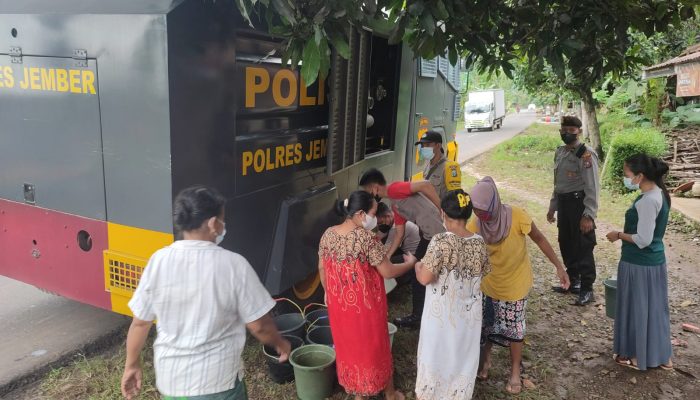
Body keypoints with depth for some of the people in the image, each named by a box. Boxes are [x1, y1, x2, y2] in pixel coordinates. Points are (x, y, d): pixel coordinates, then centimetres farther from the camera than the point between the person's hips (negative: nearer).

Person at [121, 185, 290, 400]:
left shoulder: (159, 261, -10)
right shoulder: (233, 264, -18)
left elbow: (140, 322, -1)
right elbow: (259, 325, -12)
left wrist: (132, 364, 14)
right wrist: (280, 344, 8)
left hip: (170, 378, 3)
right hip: (218, 381, -3)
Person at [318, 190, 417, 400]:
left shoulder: (328, 234, -6)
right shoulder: (366, 238, -25)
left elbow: (322, 268, 5)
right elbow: (388, 272, -19)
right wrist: (410, 263, -2)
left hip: (339, 303, 5)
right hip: (365, 304, -5)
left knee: (348, 345, 20)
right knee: (373, 346, 15)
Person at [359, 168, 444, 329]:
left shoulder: (394, 189, -13)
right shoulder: (395, 203, 17)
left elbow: (425, 185, -24)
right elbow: (400, 232, 20)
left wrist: (441, 210, -16)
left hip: (435, 234, -10)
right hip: (429, 235, 10)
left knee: (417, 276, 5)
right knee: (417, 274, 20)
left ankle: (417, 317, 21)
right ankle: (419, 315, 35)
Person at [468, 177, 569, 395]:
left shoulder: (516, 216, -27)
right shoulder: (474, 225, -21)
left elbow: (539, 239, -13)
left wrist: (559, 267, -12)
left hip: (515, 284, -2)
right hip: (488, 283, 2)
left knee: (514, 329, 9)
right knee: (485, 324, 15)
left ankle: (515, 373, 30)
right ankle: (485, 360, 41)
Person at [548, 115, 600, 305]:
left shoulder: (586, 155, -16)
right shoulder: (559, 152, 10)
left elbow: (592, 187, -19)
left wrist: (588, 215, -23)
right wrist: (553, 207, 20)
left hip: (579, 203, -8)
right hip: (563, 203, 8)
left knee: (583, 247, 1)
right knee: (566, 245, 18)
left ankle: (587, 289, 14)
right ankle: (573, 281, 35)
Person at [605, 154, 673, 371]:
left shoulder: (647, 201, -25)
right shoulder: (659, 194, 5)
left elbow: (643, 239, -24)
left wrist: (618, 235, -11)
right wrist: (625, 233, 11)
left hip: (638, 263, -9)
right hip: (654, 260, 9)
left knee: (637, 308, 7)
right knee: (653, 307, 19)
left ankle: (638, 356, 23)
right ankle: (661, 355, 32)